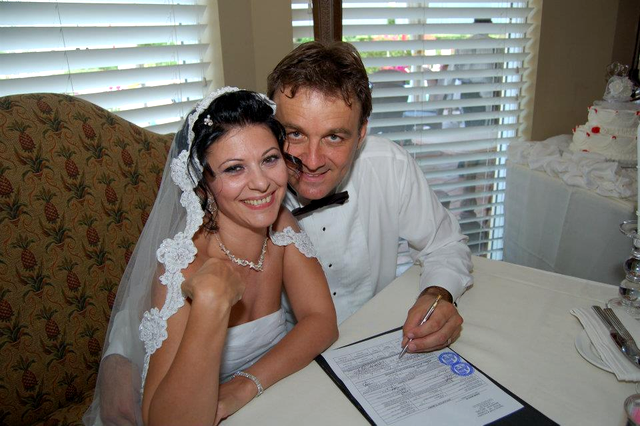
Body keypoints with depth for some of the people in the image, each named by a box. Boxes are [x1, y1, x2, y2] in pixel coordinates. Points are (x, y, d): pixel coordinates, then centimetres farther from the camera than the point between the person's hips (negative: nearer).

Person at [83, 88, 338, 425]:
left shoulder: (280, 225, -7)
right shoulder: (183, 263, -23)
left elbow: (321, 320, -11)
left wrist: (246, 385, -23)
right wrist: (210, 300, -39)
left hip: (267, 399, 4)